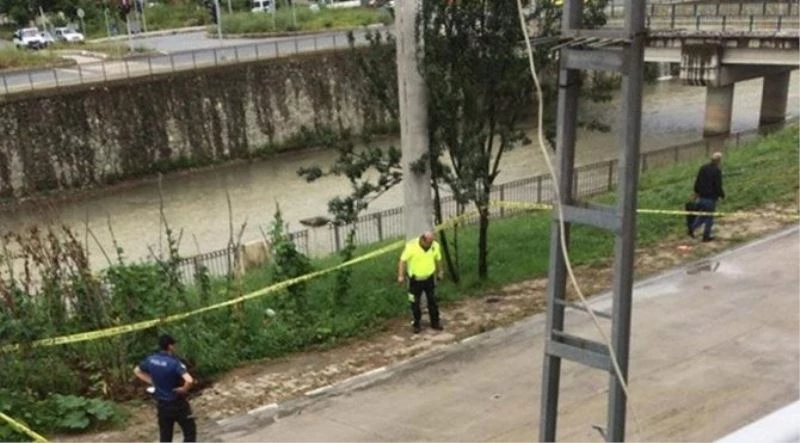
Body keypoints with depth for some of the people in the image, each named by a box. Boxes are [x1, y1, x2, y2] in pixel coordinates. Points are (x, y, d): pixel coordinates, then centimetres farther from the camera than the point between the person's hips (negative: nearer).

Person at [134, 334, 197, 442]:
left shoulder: (151, 360, -4)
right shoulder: (174, 362, -24)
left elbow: (137, 371, 16)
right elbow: (189, 380, -38)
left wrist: (152, 382, 10)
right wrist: (184, 389, -18)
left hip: (162, 404, 6)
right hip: (177, 404, -6)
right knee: (190, 432, 9)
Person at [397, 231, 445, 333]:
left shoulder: (435, 245, -10)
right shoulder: (411, 246, -21)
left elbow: (438, 259, 8)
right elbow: (403, 260, -16)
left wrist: (440, 271, 19)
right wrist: (401, 276, -20)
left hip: (429, 278, 3)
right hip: (415, 280, -3)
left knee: (432, 301, 11)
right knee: (415, 303, 6)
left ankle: (435, 322, 26)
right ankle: (417, 324, 21)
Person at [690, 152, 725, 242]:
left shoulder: (703, 168, 4)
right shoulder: (717, 171, -17)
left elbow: (697, 181, 11)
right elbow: (718, 186, -17)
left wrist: (696, 191, 24)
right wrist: (722, 195, -1)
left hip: (701, 196, 6)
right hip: (711, 197, -6)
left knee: (702, 215, 21)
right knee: (709, 217, 6)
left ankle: (692, 229, 8)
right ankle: (706, 236, 13)